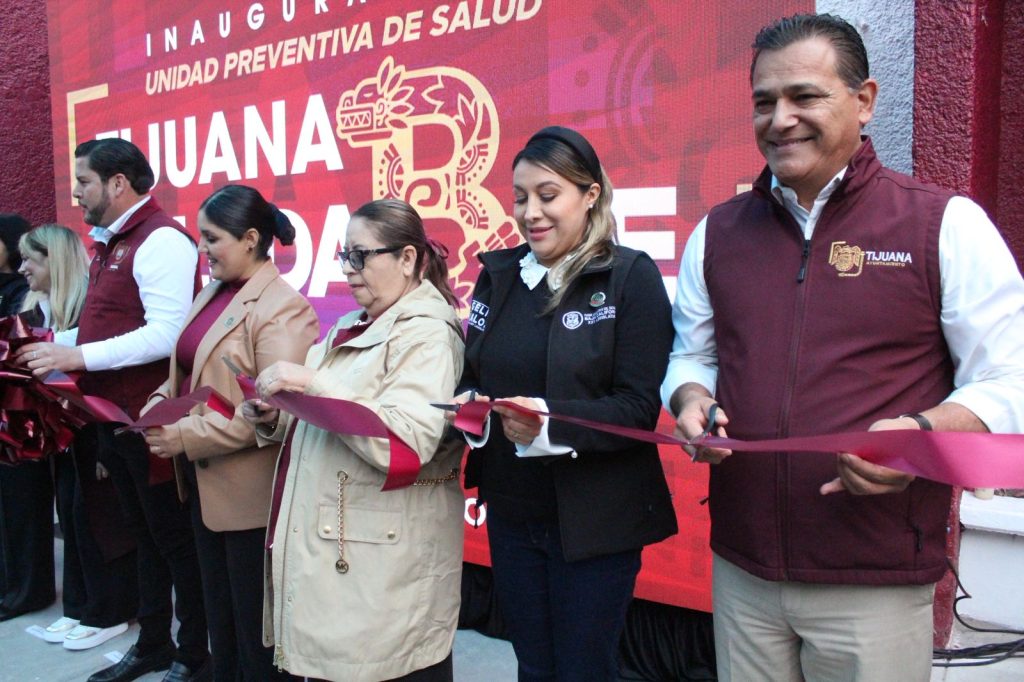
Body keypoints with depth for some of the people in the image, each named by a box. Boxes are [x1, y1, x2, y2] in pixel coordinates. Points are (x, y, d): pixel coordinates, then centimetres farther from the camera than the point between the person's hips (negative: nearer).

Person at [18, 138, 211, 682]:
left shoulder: (161, 240, -16)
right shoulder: (110, 244, 15)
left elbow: (166, 334, -25)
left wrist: (78, 357, -24)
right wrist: (52, 345, 7)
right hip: (114, 417, 9)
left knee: (176, 538, 3)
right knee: (144, 534, 19)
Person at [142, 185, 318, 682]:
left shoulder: (281, 308, -17)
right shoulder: (210, 294, 10)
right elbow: (186, 372, 18)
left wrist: (187, 437, -22)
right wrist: (158, 405, -2)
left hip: (251, 493, -8)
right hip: (206, 484, 9)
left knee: (257, 632, 8)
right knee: (219, 618, 23)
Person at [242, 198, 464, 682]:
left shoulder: (427, 335, -11)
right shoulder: (351, 328, 15)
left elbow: (406, 443, -25)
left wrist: (314, 385, -23)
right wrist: (275, 420, 0)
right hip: (327, 549, 8)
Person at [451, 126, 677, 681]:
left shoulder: (632, 276, -10)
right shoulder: (498, 273, 5)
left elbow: (639, 407, -15)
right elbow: (472, 374, 11)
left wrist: (551, 421, -29)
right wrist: (467, 404, -11)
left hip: (595, 518, -4)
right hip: (511, 510, 5)